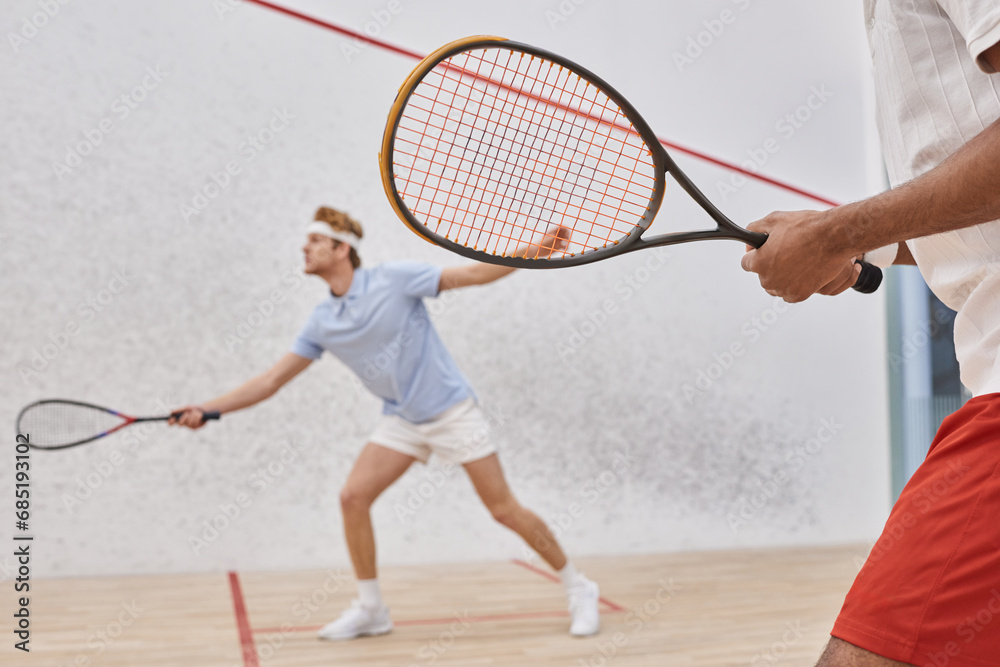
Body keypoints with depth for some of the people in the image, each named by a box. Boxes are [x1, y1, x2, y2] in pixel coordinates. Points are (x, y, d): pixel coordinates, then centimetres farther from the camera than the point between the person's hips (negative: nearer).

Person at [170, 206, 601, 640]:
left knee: (505, 510, -5)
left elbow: (476, 274, -13)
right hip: (401, 420, 5)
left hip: (451, 409, -5)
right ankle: (370, 609, 10)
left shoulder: (394, 279, -15)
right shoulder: (321, 322, 0)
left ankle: (578, 590, 13)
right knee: (353, 497, -8)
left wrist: (537, 249, -23)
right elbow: (272, 380, 2)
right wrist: (205, 409, -5)